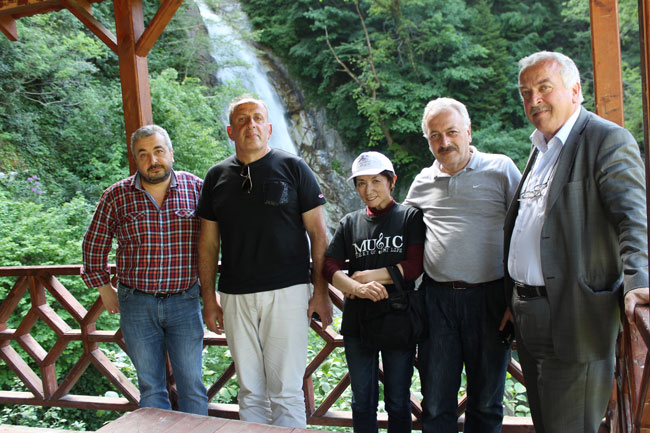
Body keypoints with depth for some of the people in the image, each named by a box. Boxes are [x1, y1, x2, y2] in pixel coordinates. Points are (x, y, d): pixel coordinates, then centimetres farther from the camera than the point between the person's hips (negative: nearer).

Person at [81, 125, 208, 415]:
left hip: (184, 301, 0)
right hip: (137, 304, 1)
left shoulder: (195, 187, -2)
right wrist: (104, 287, 9)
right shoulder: (116, 196, -1)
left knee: (192, 384, 6)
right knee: (150, 386, 11)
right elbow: (94, 245, 10)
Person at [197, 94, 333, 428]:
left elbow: (318, 234, -1)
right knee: (250, 391, 11)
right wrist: (209, 297, 7)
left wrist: (321, 291, -6)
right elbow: (208, 242, 12)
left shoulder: (293, 168, 1)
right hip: (235, 297, 3)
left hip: (287, 292, -3)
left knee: (286, 391, 0)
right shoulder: (217, 176, 10)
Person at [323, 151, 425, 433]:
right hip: (358, 322, 2)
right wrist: (359, 288, -21)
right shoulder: (350, 222, 8)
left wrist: (366, 276, -11)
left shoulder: (410, 217, 2)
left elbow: (415, 266, -9)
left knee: (398, 402, 10)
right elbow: (330, 266, -2)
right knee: (362, 402, 13)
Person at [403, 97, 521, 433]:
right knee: (435, 402, 8)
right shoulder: (423, 181, 11)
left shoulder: (501, 169, 2)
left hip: (489, 295, -2)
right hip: (436, 298, 2)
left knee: (486, 401, 11)